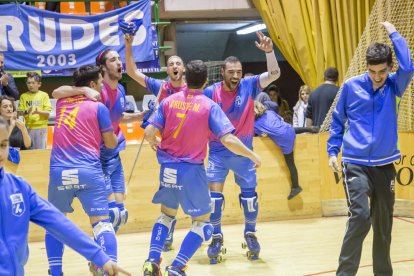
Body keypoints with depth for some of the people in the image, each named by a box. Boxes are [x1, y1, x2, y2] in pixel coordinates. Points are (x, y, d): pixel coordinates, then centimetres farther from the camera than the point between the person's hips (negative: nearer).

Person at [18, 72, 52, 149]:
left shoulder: (44, 95, 1)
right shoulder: (23, 96, 6)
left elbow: (47, 113, -3)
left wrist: (38, 111, -22)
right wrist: (26, 112, -18)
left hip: (41, 127, -1)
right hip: (27, 127, 1)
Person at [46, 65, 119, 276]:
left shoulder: (61, 102, 16)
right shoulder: (98, 107, 4)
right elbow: (111, 143, 9)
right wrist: (116, 134, 29)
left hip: (59, 171, 4)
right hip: (88, 171, -3)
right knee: (102, 223, -2)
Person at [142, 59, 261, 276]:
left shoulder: (169, 101, 0)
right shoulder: (209, 106, -9)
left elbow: (149, 133, -4)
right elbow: (228, 140, -16)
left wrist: (155, 143, 19)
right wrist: (253, 156, -3)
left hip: (168, 168, 4)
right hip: (192, 170, -4)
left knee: (167, 214, 24)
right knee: (202, 222, 11)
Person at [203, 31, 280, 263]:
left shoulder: (249, 86, -10)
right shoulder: (211, 92, -11)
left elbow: (274, 74, -19)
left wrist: (269, 51, -35)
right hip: (218, 152, -1)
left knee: (249, 193, 8)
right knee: (214, 194, -5)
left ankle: (251, 234, 29)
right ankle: (217, 238, 12)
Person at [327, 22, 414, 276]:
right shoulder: (351, 86, -1)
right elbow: (337, 121, 9)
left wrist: (393, 33, -11)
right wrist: (333, 152, 3)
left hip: (385, 164, 2)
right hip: (355, 164, -2)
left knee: (384, 224, 10)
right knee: (360, 216, -18)